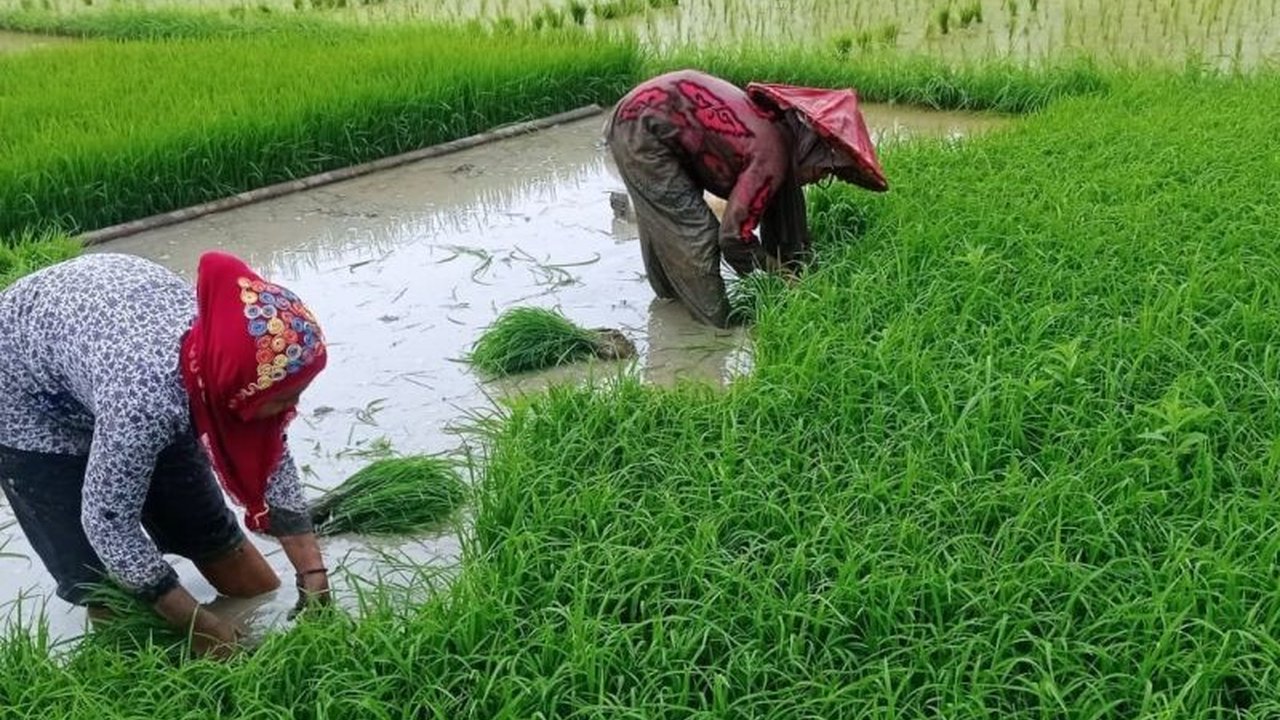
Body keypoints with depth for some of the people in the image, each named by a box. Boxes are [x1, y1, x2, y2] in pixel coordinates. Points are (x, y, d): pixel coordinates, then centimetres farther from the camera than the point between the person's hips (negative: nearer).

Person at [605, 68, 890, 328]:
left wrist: (796, 272, 17)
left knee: (662, 223, 26)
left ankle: (670, 294, 44)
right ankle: (718, 323, 5)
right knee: (696, 233, -6)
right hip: (643, 131, -10)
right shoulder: (771, 157, -23)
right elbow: (735, 236, -18)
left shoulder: (779, 124, 5)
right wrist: (783, 278, -6)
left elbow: (783, 218, 14)